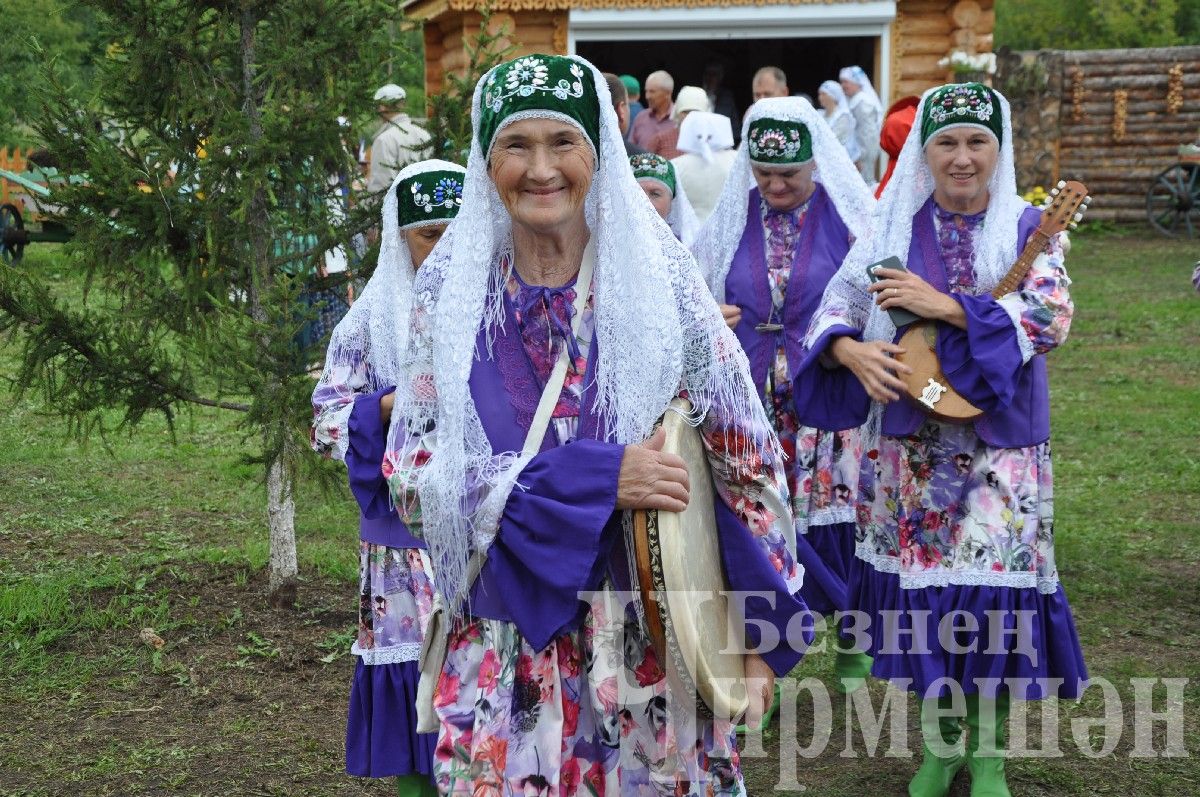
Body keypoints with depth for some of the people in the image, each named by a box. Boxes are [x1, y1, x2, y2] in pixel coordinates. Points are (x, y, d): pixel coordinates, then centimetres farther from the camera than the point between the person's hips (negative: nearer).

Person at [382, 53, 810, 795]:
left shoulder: (659, 277, -6)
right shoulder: (452, 289, -2)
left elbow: (744, 458, -2)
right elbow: (413, 476, -7)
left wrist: (758, 635, -4)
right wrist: (591, 479, -19)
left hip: (652, 637, -1)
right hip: (503, 650, 1)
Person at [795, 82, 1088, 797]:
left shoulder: (1029, 227, 2)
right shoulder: (893, 227, 5)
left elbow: (1051, 315, -13)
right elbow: (837, 306, 2)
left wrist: (945, 306, -20)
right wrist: (853, 350, -21)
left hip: (1001, 443, -1)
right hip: (911, 443, 1)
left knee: (994, 585, -1)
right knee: (921, 584, 6)